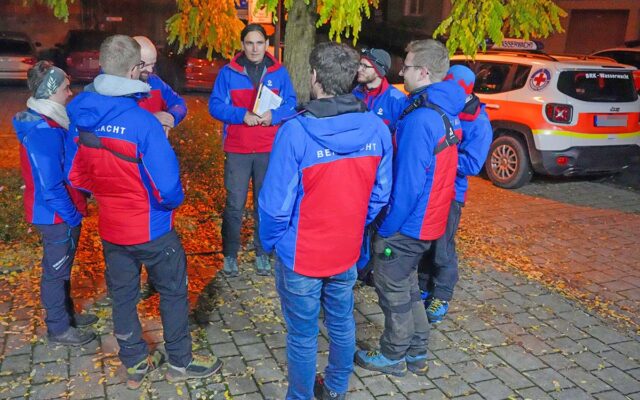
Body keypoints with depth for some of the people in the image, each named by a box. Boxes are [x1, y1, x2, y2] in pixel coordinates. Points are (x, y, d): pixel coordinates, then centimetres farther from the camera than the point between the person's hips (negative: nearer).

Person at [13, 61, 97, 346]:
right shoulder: (44, 132, -26)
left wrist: (74, 211, 11)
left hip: (61, 214, 9)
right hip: (56, 216, -9)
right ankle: (59, 329, 22)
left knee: (62, 267, 22)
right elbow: (50, 187, -26)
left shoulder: (45, 123, 6)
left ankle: (66, 314, 39)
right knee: (56, 271, 6)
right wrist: (73, 216, -16)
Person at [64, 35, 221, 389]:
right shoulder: (143, 122, -26)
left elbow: (74, 174, 5)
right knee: (173, 292, 14)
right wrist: (174, 201, -2)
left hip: (110, 228, 6)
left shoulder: (81, 116, -6)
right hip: (151, 229, -5)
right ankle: (179, 362, 28)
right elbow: (167, 187, -23)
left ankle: (135, 364, 34)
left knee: (122, 295, 18)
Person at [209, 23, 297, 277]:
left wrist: (273, 115, -17)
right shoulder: (228, 72, 2)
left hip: (269, 150, 1)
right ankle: (230, 255, 17)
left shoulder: (279, 72, 5)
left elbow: (291, 105, 4)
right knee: (234, 205, 2)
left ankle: (262, 254, 23)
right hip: (237, 150, -1)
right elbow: (215, 105, -2)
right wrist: (242, 115, -18)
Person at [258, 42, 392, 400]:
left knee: (303, 336, 13)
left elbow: (276, 203, -20)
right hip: (348, 252, 5)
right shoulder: (377, 129, -10)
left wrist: (270, 241, -1)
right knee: (342, 325, 23)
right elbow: (380, 195, -1)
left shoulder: (296, 132, -25)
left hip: (300, 255, -4)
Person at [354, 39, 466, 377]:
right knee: (407, 286, 22)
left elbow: (408, 183, -26)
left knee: (393, 290, 8)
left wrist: (386, 227, -15)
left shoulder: (421, 118, -25)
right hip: (430, 221, 9)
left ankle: (393, 357, 25)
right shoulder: (447, 112, 6)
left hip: (407, 224, -9)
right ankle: (416, 352, 33)